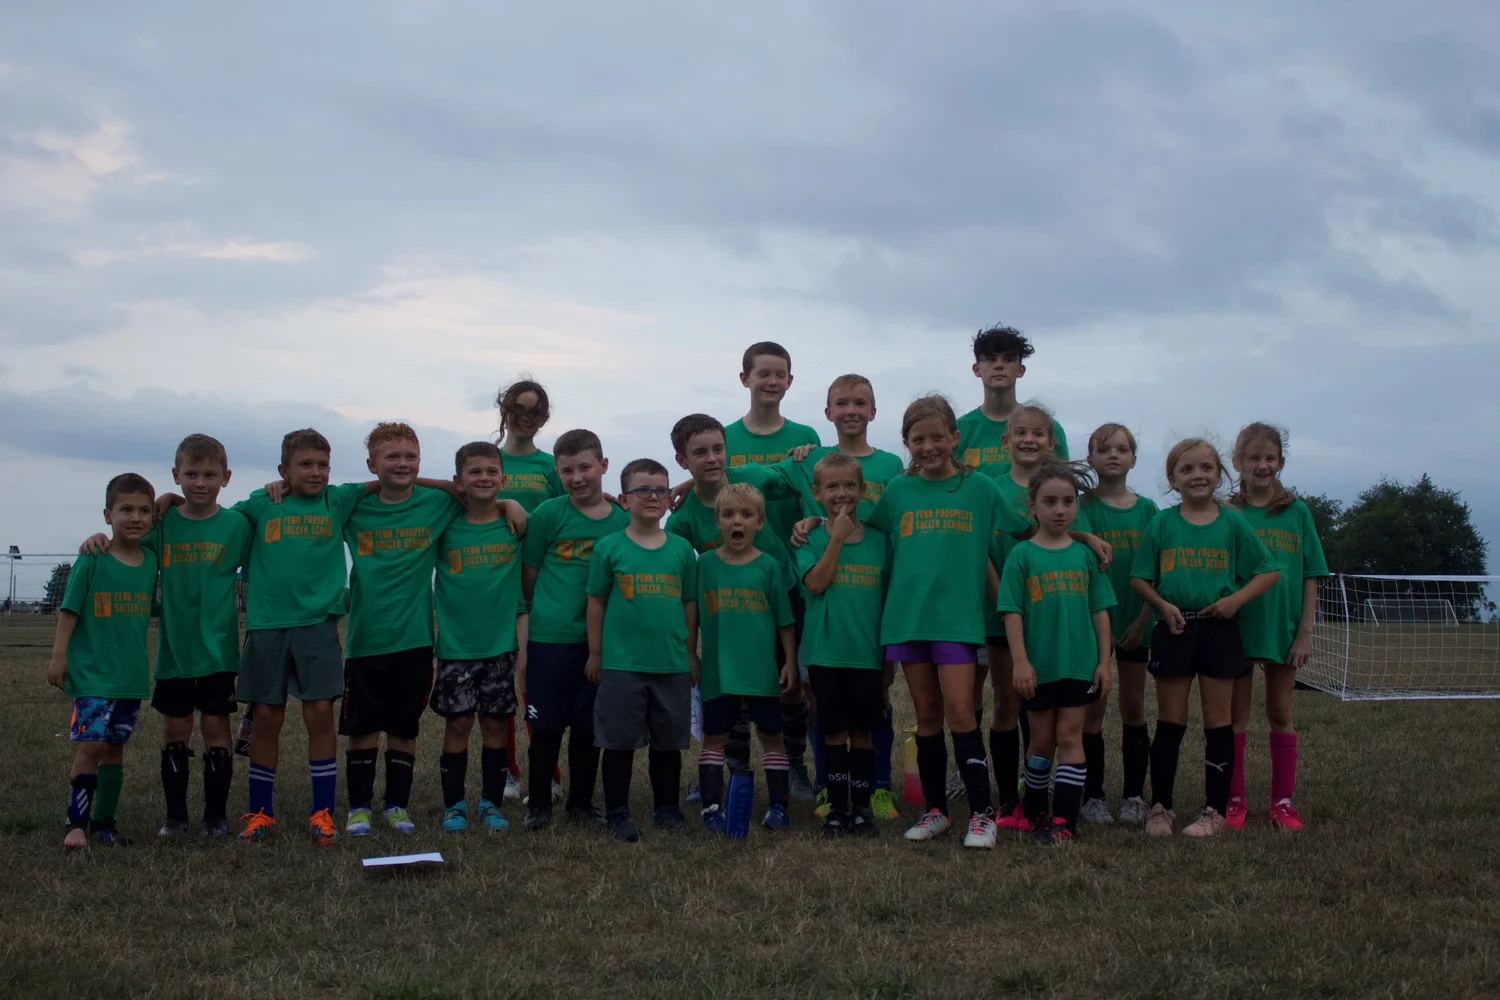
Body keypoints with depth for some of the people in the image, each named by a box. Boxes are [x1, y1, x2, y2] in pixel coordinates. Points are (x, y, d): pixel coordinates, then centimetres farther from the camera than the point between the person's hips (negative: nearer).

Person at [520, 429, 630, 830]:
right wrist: (549, 611, 3)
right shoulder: (548, 515, -6)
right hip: (549, 638, -2)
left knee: (588, 726, 10)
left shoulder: (623, 521, 1)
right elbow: (529, 575, 2)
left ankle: (581, 802, 25)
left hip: (601, 641, 2)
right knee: (546, 726, 4)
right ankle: (538, 804, 19)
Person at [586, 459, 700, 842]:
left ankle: (667, 808, 26)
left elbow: (690, 604, 9)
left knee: (669, 742, 12)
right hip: (622, 664, -2)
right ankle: (617, 813, 13)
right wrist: (595, 653, 1)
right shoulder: (609, 547, -2)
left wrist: (691, 654, 10)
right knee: (620, 742, 3)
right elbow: (596, 601, 1)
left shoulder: (682, 549, 4)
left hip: (673, 664, 3)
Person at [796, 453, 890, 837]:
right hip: (826, 653, -1)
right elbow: (816, 583, -14)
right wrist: (838, 537, -15)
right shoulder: (812, 538, 1)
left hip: (868, 653, 1)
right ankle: (836, 806, 14)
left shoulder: (878, 539, 6)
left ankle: (862, 806, 16)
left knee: (862, 732, 6)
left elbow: (889, 596, 9)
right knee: (834, 732, 5)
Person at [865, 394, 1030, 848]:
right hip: (908, 614, 3)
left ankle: (982, 813, -2)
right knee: (927, 716, 9)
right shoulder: (898, 490, 8)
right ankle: (936, 811, 17)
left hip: (958, 615, -3)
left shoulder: (979, 488, 2)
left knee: (959, 712, -9)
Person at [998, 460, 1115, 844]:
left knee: (1070, 737, 0)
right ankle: (1034, 810, 26)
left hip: (1079, 664, 1)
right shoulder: (1022, 555, -2)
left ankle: (1064, 820, 1)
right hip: (1038, 665, -1)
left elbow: (1100, 611, 6)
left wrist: (1104, 661, 1)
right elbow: (1012, 611, -5)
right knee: (1042, 740, 10)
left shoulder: (1084, 554, 4)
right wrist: (1020, 661, -12)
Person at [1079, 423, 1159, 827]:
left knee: (1134, 707, 8)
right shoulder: (1084, 508, -2)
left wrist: (1142, 620, -4)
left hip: (1135, 621, 3)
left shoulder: (1147, 509, 5)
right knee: (1094, 707, 1)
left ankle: (1133, 795, 15)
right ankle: (1092, 797, 8)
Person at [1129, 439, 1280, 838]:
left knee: (1218, 721, 5)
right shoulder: (1162, 523, 1)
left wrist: (1237, 599, -12)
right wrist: (1163, 604, -12)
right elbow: (1139, 577, 4)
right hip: (1174, 629, 0)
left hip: (1218, 629, 0)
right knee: (1170, 721, 6)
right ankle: (1160, 807, 15)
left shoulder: (1233, 522, -1)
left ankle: (1216, 811, 12)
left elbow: (1268, 572, 2)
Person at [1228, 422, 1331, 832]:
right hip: (1236, 627, -1)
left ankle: (1283, 802, 16)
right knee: (1235, 716, 6)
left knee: (1281, 714, 9)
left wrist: (1305, 633, -4)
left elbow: (1310, 578, 1)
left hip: (1283, 628, 1)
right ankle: (1234, 801, 12)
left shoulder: (1297, 513, 2)